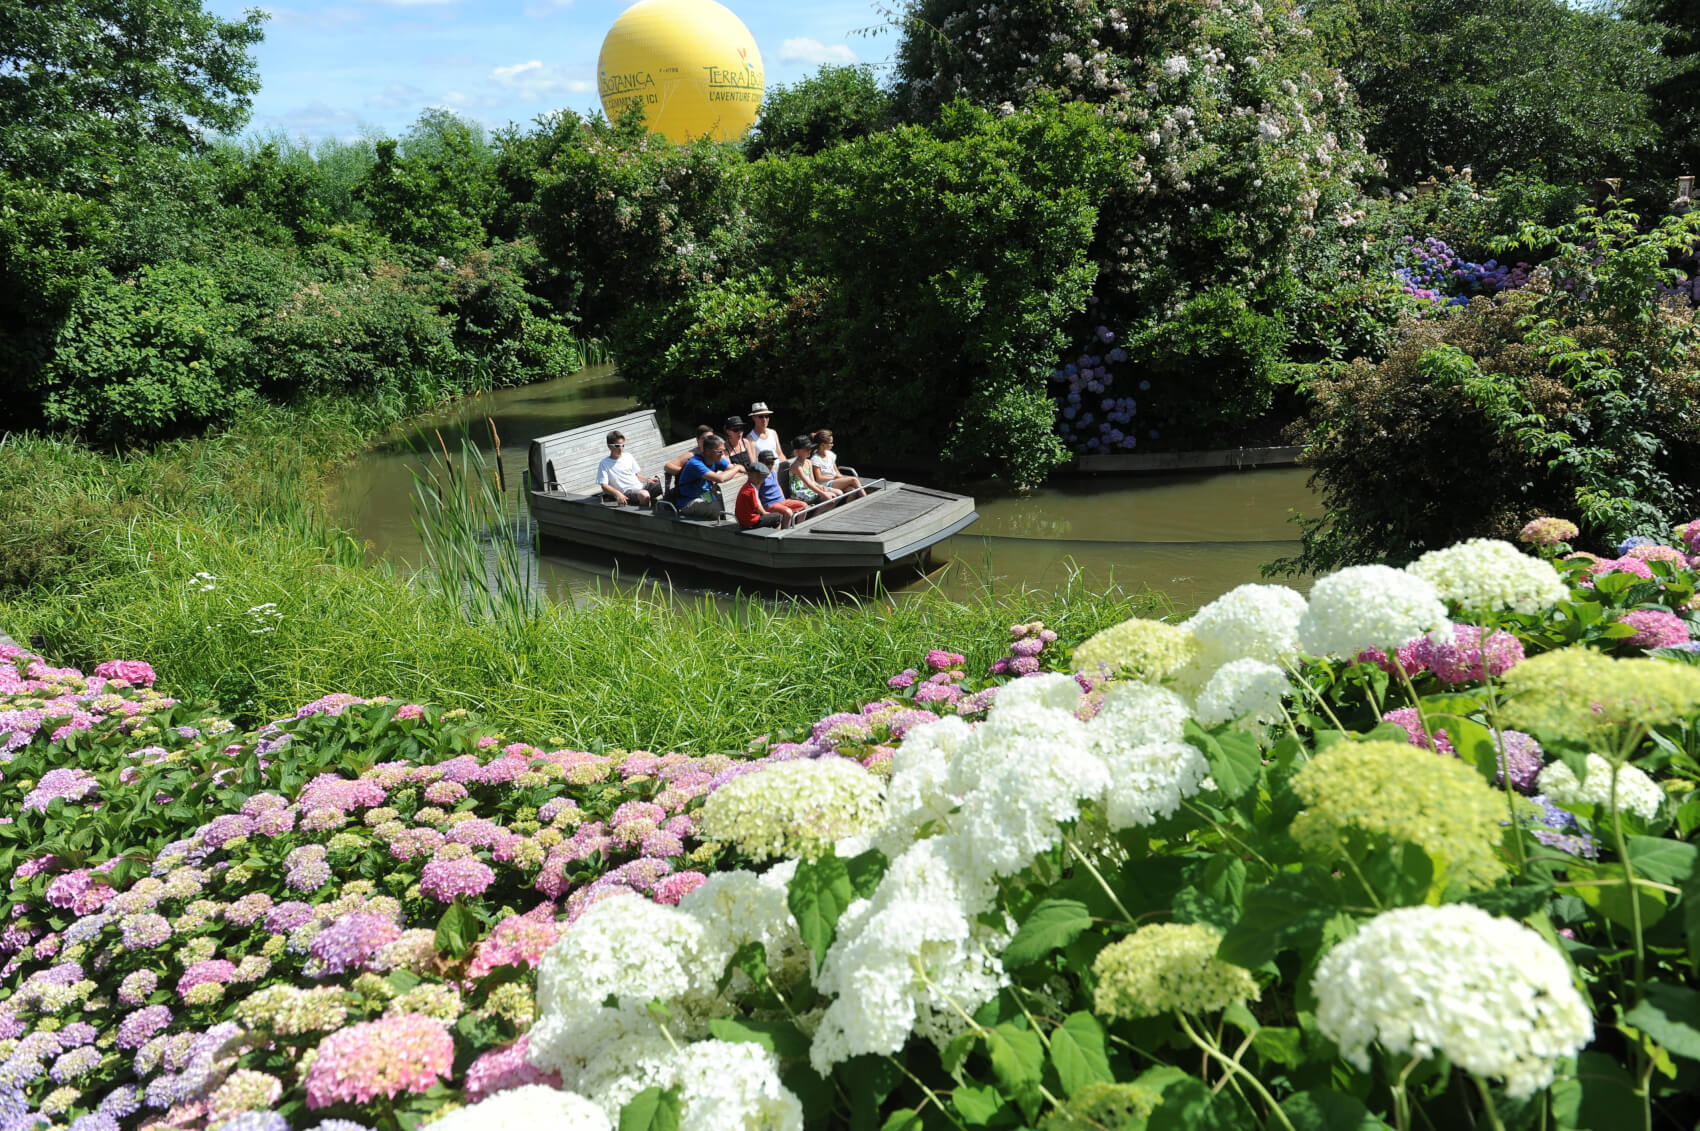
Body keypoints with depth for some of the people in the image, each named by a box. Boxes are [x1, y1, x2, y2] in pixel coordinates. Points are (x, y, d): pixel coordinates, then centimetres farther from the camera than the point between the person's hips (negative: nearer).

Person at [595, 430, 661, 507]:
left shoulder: (629, 457, 18)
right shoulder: (604, 464, 3)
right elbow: (604, 486, -5)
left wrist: (647, 480, 2)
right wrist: (617, 493, -25)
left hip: (641, 486, 6)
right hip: (627, 492, -6)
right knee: (644, 495, -38)